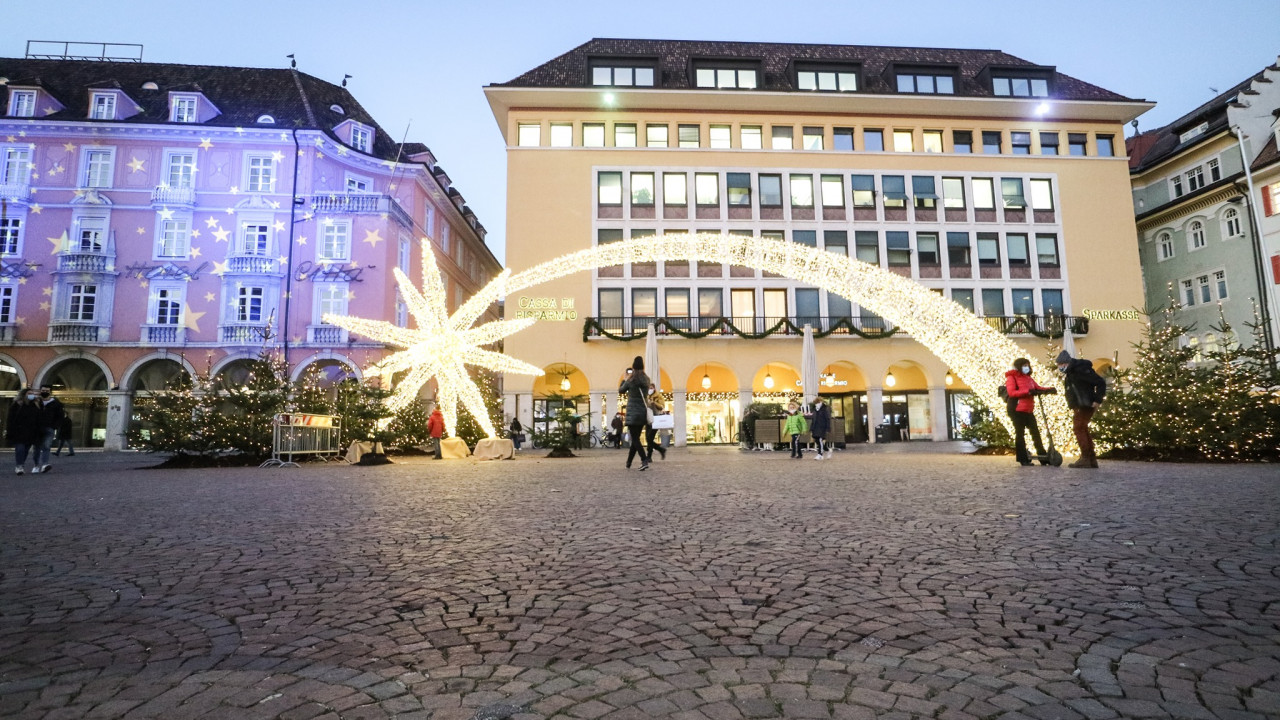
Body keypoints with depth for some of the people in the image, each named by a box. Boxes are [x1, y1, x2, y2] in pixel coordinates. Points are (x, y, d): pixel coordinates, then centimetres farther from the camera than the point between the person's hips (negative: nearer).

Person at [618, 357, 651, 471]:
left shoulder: (631, 380, -11)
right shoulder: (646, 379, 5)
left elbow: (620, 391, 4)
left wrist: (624, 379, 18)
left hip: (633, 412, -6)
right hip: (643, 412, 6)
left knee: (635, 439, -4)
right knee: (636, 438, 14)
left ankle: (644, 461, -18)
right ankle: (628, 463, 24)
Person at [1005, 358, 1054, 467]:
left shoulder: (1028, 378, 19)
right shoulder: (1012, 377, -4)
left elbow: (1038, 388, 12)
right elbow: (1011, 392, -17)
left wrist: (1049, 389, -8)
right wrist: (1028, 391, -26)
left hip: (1028, 410, 7)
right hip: (1017, 410, -7)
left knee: (1035, 432, 10)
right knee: (1020, 433, -2)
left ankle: (1043, 457, 18)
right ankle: (1023, 459, 3)